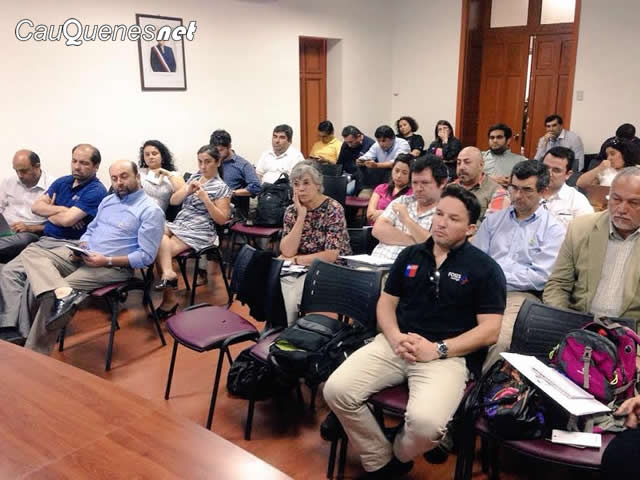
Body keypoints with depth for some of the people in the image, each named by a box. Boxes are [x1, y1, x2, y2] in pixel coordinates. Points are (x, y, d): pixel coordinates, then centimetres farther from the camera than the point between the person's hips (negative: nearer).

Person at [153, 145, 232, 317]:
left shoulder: (221, 188, -2)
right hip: (178, 223, 6)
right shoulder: (195, 177, 17)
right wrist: (187, 190, -5)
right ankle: (168, 272, -35)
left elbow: (222, 219, -8)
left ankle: (169, 299, -18)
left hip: (198, 232, -6)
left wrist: (205, 198, -17)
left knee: (160, 250, -23)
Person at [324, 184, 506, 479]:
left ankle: (398, 456, 7)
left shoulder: (485, 269, 2)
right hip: (395, 344, 4)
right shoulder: (410, 255, 14)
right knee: (336, 390, -18)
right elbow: (386, 302, 16)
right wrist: (395, 337, -6)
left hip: (449, 355, -4)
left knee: (425, 422, -32)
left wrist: (437, 349, -14)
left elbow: (489, 331, -4)